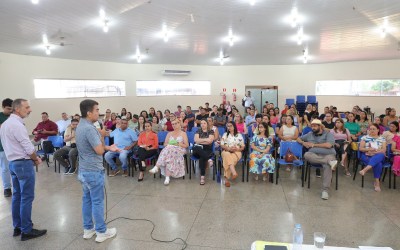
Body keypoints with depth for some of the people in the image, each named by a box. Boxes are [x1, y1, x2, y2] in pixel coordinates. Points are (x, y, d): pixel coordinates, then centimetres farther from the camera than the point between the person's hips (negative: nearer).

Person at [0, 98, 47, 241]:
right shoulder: (17, 125, -19)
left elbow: (14, 145, 14)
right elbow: (28, 147, -20)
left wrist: (32, 158, 10)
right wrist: (36, 159, -1)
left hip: (12, 162, 10)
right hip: (23, 164, -10)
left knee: (17, 195, 16)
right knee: (26, 197, -2)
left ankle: (17, 227, 26)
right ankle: (26, 231, 6)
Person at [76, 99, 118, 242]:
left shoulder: (80, 126, 9)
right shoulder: (89, 128, -24)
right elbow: (99, 151, -22)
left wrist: (109, 147, 7)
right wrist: (102, 135, -8)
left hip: (84, 170, 10)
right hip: (93, 171, -10)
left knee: (87, 199, 16)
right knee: (97, 201, 2)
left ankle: (88, 229, 27)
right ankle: (101, 232, 14)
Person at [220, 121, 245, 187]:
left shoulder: (239, 135, 14)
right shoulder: (225, 134, 17)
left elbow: (243, 147, 11)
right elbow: (222, 145, 8)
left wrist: (237, 149, -10)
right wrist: (228, 148, -11)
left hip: (236, 152, -1)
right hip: (226, 151, 1)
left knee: (228, 159, -37)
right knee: (227, 156, -39)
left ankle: (226, 178, -39)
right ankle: (234, 173, -54)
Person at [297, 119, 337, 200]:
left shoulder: (328, 134, 9)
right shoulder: (310, 134, 22)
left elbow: (328, 145, -7)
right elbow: (298, 139, 29)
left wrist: (313, 145, -2)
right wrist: (303, 143, 6)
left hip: (327, 155, -3)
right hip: (314, 155, 3)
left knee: (327, 166, -36)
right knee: (306, 155, -33)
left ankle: (325, 190, -34)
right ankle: (329, 161, -38)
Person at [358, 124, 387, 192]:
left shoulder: (382, 139, 14)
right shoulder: (365, 137, 10)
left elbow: (384, 150, 2)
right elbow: (361, 148, 3)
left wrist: (375, 151, -16)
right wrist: (368, 149, -15)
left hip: (379, 157, 1)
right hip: (367, 156, -1)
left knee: (381, 155, -38)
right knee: (378, 164, -32)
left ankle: (365, 169, -52)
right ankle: (377, 182, -27)